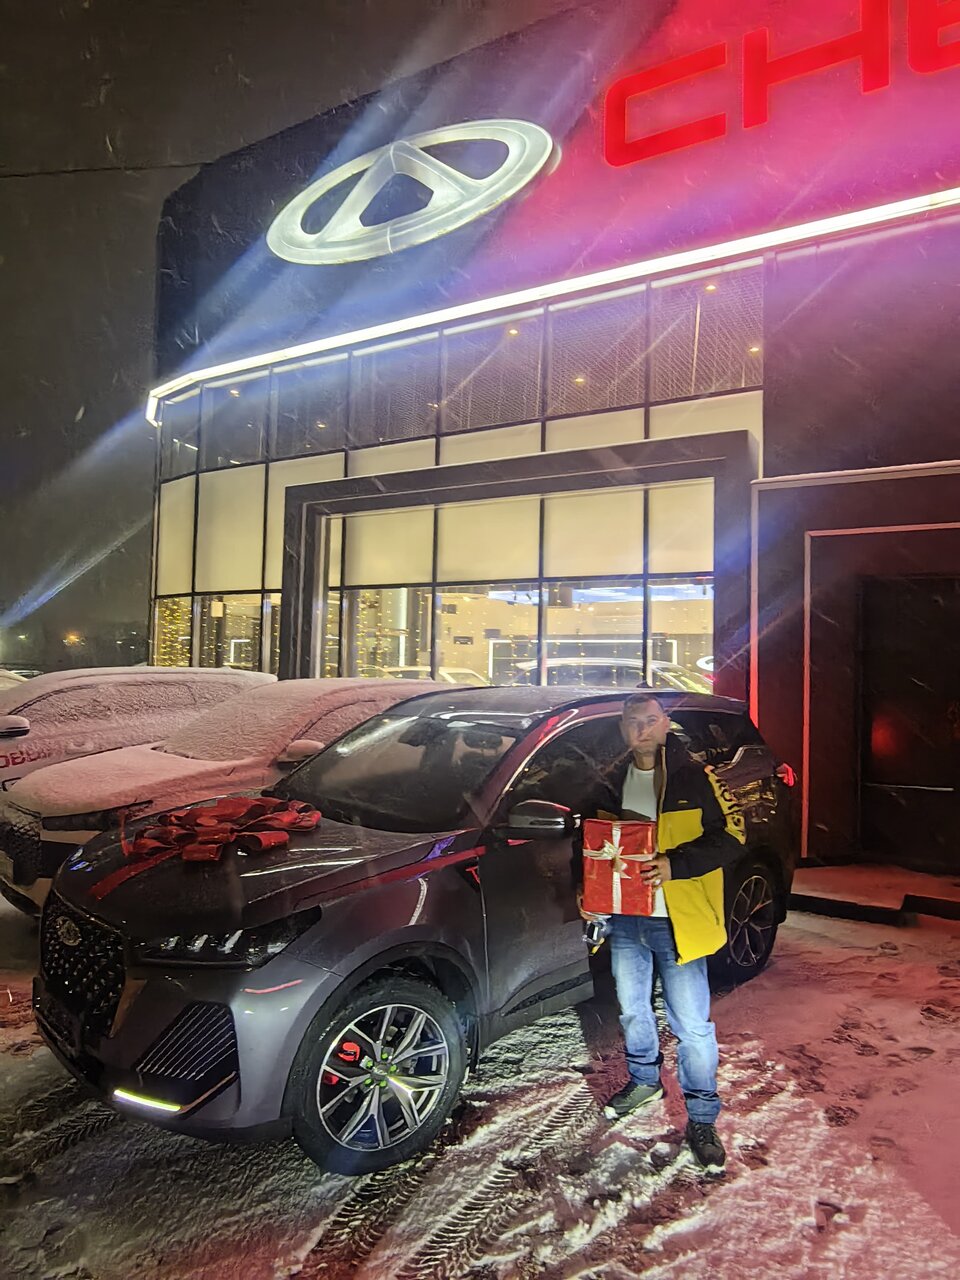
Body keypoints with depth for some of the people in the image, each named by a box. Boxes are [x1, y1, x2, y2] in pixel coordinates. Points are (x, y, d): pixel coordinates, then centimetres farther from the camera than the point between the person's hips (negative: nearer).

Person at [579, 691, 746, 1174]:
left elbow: (732, 836, -13)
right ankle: (645, 1080, 45)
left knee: (691, 1024, 2)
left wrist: (674, 864, -24)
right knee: (632, 1010, 21)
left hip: (677, 920, -5)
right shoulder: (612, 781, 6)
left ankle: (702, 1119, 19)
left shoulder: (695, 778, -9)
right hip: (625, 917, 5)